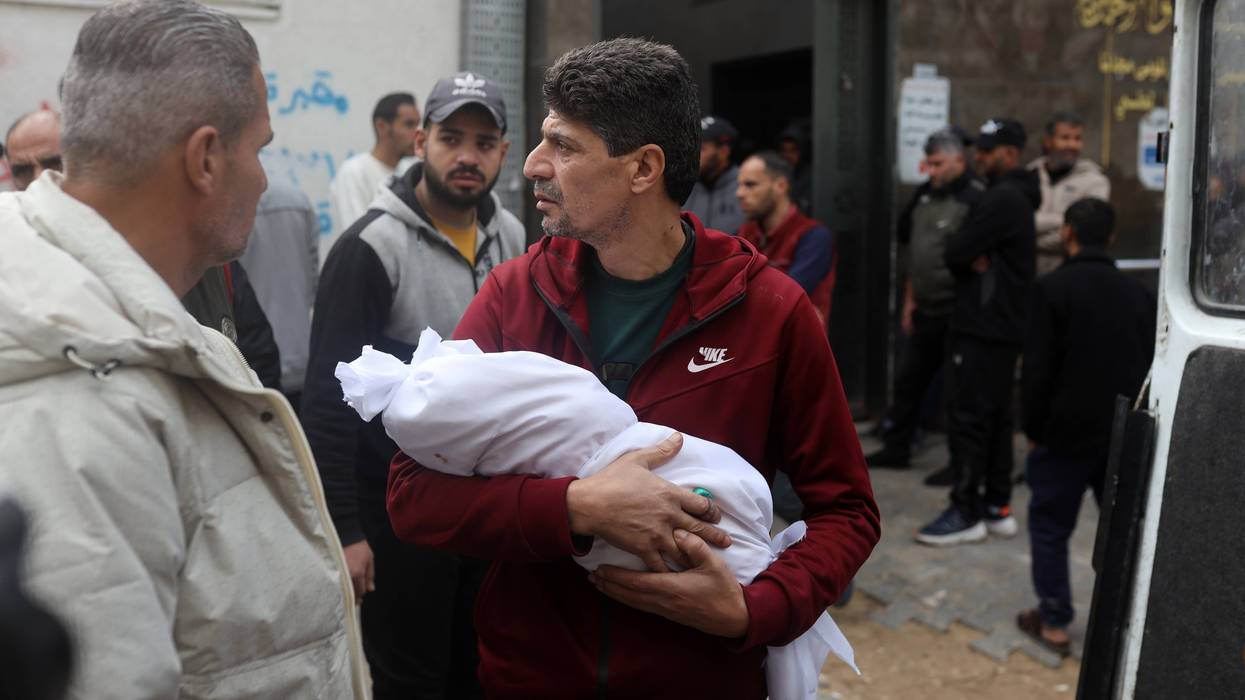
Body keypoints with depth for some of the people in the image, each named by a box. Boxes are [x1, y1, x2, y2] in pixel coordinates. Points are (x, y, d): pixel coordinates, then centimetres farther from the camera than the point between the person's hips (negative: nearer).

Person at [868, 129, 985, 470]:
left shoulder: (975, 198, -14)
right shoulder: (925, 195, 12)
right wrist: (910, 299, 17)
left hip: (957, 312, -8)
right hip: (925, 310, 8)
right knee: (908, 379, 15)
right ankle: (896, 448, 26)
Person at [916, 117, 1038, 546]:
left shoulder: (1003, 199, -17)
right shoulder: (1016, 196, 17)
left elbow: (955, 251, -20)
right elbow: (961, 253, 14)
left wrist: (968, 258, 1)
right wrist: (973, 259, -7)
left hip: (985, 328, -10)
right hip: (1003, 325, 10)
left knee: (968, 418, -6)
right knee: (996, 416, 13)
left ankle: (966, 514, -2)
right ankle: (997, 507, 21)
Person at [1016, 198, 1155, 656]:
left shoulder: (1052, 289, -10)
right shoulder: (1138, 294, 6)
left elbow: (1037, 370, -12)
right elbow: (1152, 366, 9)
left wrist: (1033, 428, -1)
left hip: (1068, 431, -4)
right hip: (1127, 433, 5)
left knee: (1049, 527, 8)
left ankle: (1053, 622, 11)